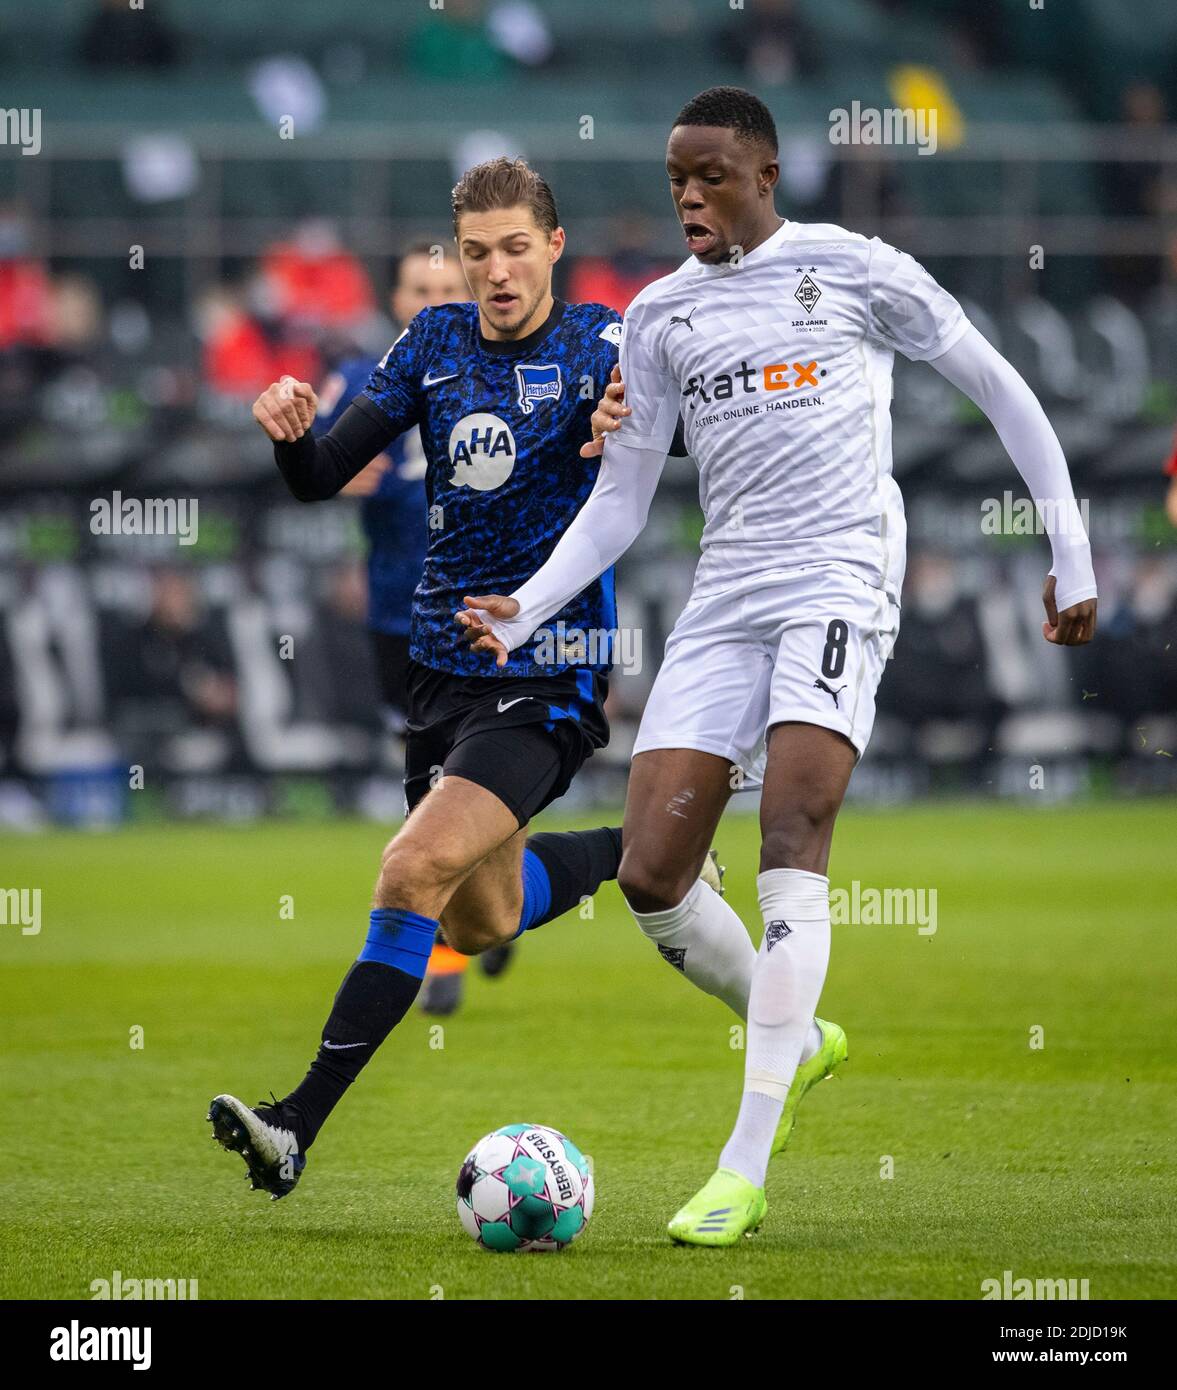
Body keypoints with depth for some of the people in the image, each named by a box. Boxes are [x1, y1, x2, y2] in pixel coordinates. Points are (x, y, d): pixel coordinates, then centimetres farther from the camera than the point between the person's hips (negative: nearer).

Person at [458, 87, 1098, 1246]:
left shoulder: (852, 269, 2)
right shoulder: (661, 316, 13)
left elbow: (1000, 391, 9)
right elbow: (619, 500, 15)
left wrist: (1071, 557, 7)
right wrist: (524, 610, -1)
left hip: (838, 582, -5)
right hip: (725, 598, 5)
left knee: (791, 837, -23)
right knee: (650, 876, -6)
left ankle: (743, 1169, -25)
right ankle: (798, 1040, 24)